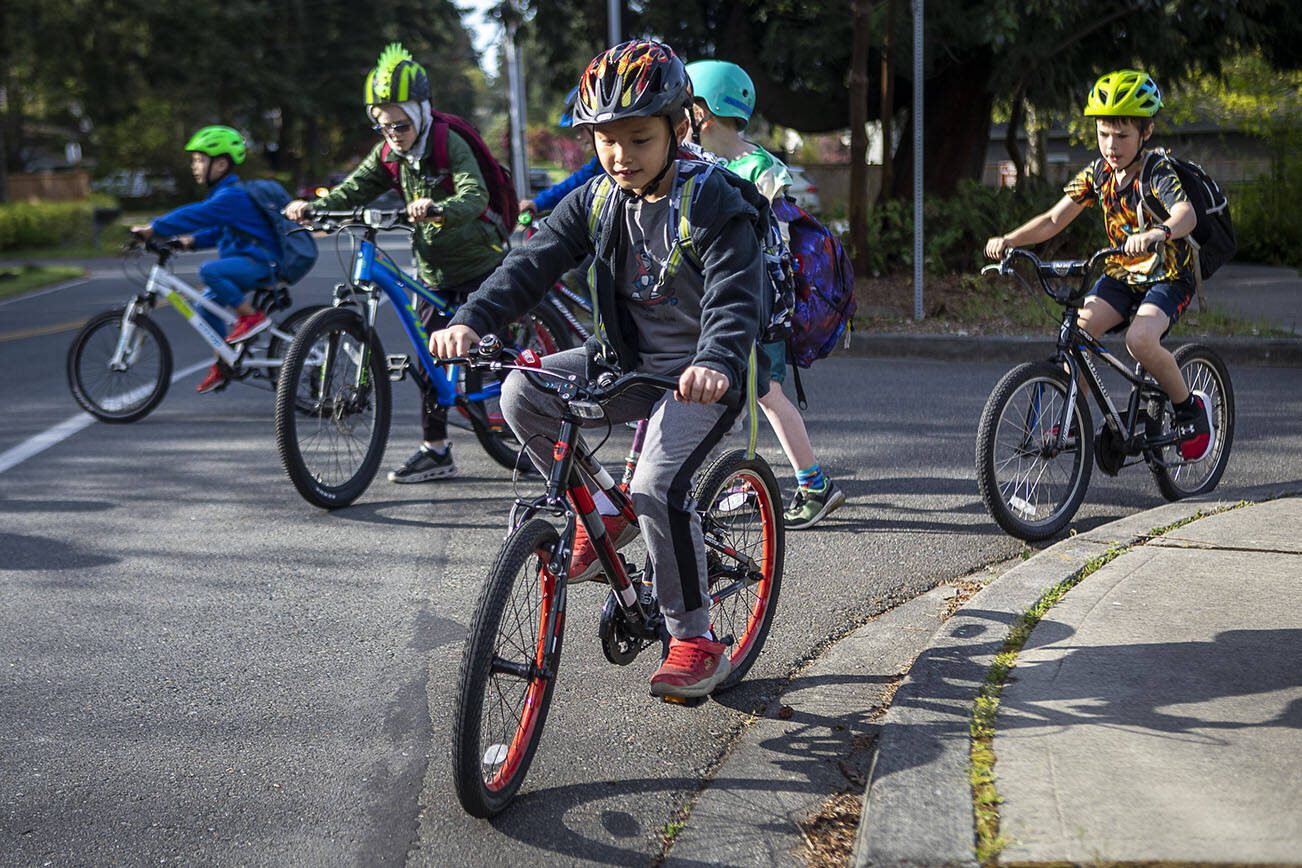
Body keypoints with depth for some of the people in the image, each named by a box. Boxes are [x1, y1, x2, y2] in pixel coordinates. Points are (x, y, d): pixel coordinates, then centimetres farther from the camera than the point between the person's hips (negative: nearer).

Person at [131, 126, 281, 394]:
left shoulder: (232, 196, -18)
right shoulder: (223, 194, 15)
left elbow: (196, 215, -29)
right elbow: (219, 231, 25)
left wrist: (154, 228, -30)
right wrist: (193, 241, 8)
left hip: (259, 262, -10)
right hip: (246, 261, 10)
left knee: (209, 271, -29)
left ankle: (251, 316, -15)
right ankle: (223, 365, 16)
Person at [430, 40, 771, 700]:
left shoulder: (715, 203, -16)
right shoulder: (595, 201, 1)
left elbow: (737, 298, -28)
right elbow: (533, 263, -9)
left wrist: (718, 363, -50)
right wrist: (471, 321, -27)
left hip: (700, 373, -6)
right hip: (628, 358, 6)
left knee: (658, 485, -26)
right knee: (521, 394, -15)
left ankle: (696, 640, -9)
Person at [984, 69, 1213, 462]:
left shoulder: (1158, 172, -20)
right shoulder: (1097, 173, -3)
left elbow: (1186, 214, -41)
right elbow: (1054, 219, -5)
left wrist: (1158, 233, -64)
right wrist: (1008, 239, -22)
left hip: (1167, 276, -5)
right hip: (1121, 274, 5)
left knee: (1140, 339, -31)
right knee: (1076, 330, -20)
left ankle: (1191, 407, -5)